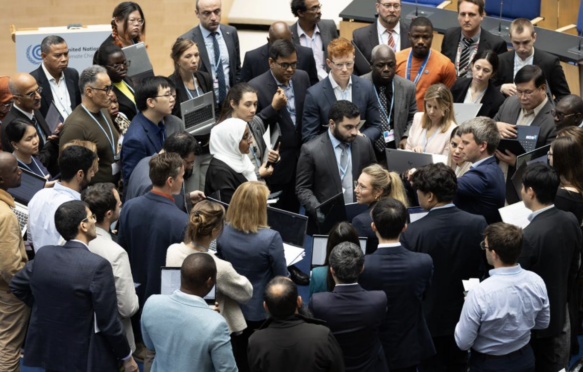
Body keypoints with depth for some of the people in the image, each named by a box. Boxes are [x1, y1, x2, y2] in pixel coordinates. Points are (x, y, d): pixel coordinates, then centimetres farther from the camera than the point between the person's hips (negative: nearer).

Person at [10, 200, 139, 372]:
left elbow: (16, 285, 13)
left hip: (47, 351, 6)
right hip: (87, 358, -6)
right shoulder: (98, 266, -22)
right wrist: (127, 357, -5)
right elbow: (108, 322, -18)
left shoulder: (43, 255, -4)